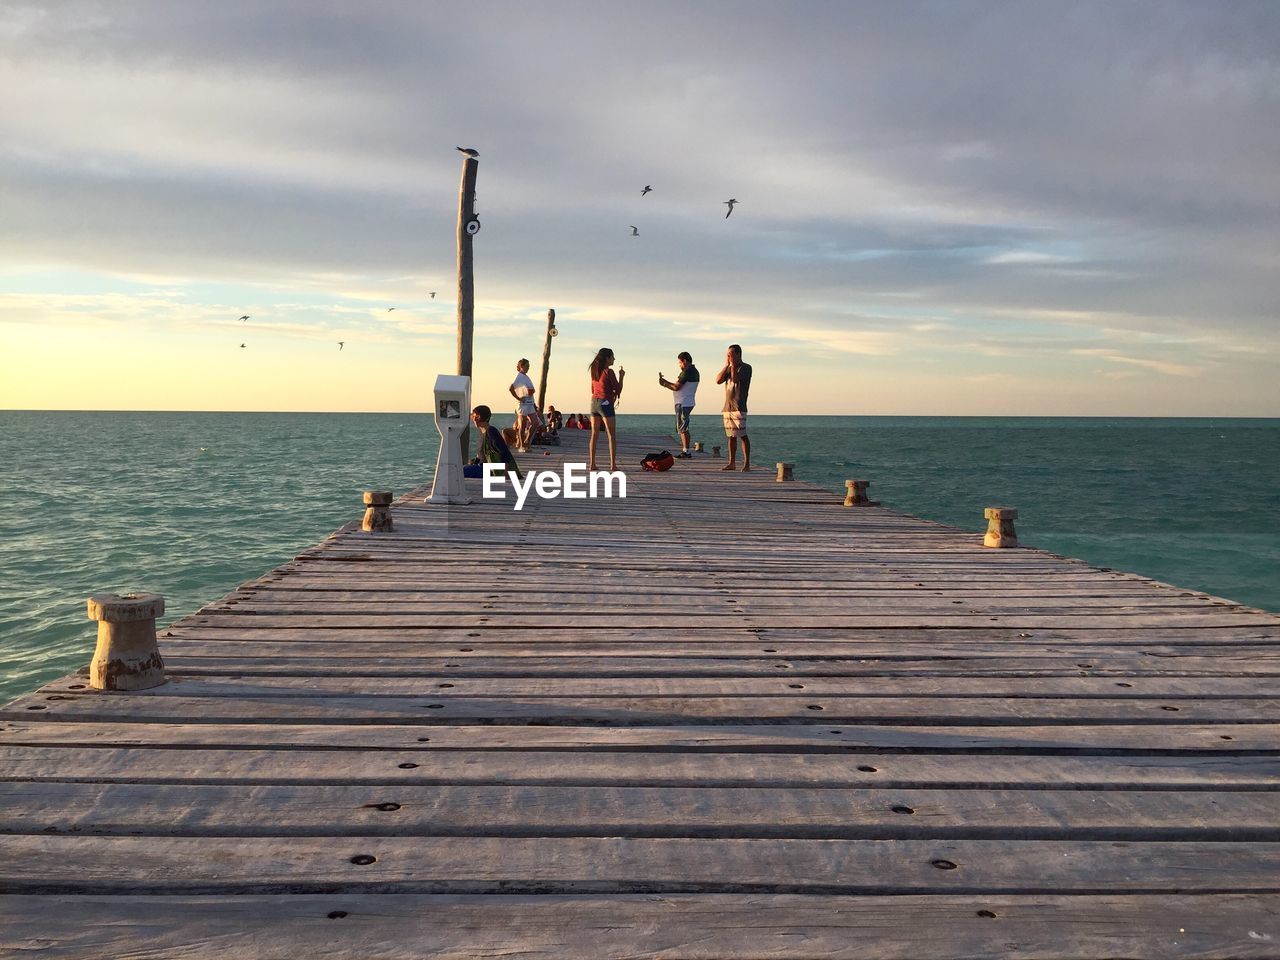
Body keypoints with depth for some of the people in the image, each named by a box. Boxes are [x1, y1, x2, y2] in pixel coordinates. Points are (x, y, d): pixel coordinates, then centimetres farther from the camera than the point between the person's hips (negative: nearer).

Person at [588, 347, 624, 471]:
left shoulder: (595, 371, 11)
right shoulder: (608, 372, -10)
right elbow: (618, 389, -8)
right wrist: (621, 376, 7)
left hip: (594, 402, 7)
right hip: (605, 403, -7)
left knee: (594, 435, 8)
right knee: (612, 435, -3)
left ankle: (591, 464, 5)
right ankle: (613, 464, -9)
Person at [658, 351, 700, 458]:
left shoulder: (687, 371, -15)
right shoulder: (694, 371, 15)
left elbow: (676, 387, -17)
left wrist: (664, 383, -3)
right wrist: (665, 382, 15)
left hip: (683, 404, -10)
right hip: (688, 402, 10)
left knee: (683, 428, -8)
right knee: (682, 428, 14)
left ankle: (686, 452, -9)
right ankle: (685, 451, 16)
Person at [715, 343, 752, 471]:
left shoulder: (746, 368, -4)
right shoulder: (729, 368, 18)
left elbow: (735, 379, -20)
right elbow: (718, 380, 4)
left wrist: (733, 364, -10)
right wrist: (727, 365, 2)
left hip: (739, 407, -7)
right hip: (728, 407, 7)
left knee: (743, 435, -9)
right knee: (731, 436, 10)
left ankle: (747, 463, -9)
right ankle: (732, 462, 14)